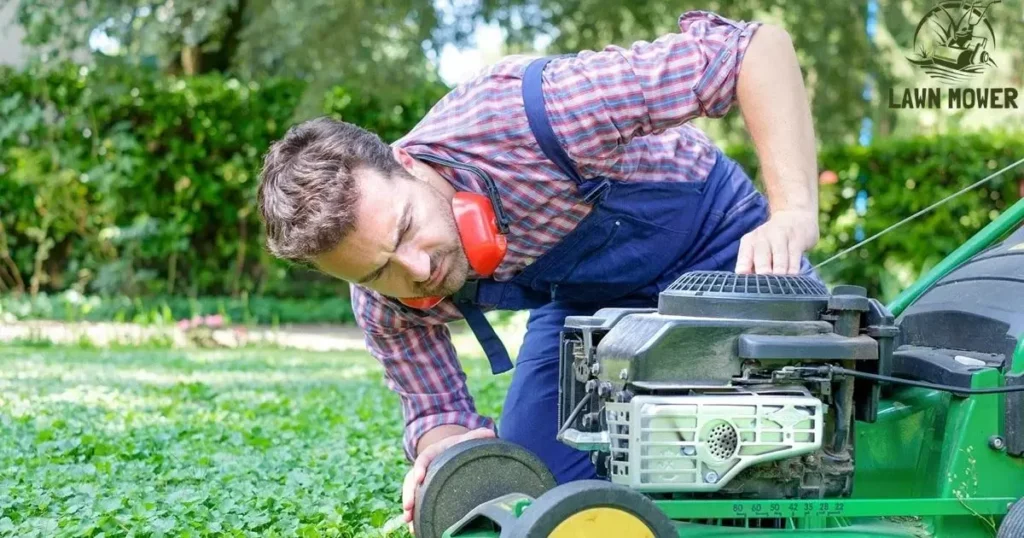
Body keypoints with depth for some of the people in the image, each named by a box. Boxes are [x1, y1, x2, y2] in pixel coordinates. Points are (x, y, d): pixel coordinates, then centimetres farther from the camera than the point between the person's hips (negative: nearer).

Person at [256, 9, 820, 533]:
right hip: (583, 296, 3)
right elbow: (438, 409, -7)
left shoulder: (518, 113, -40)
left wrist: (792, 212, -47)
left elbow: (756, 44, -37)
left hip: (714, 242, -3)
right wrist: (444, 449, -32)